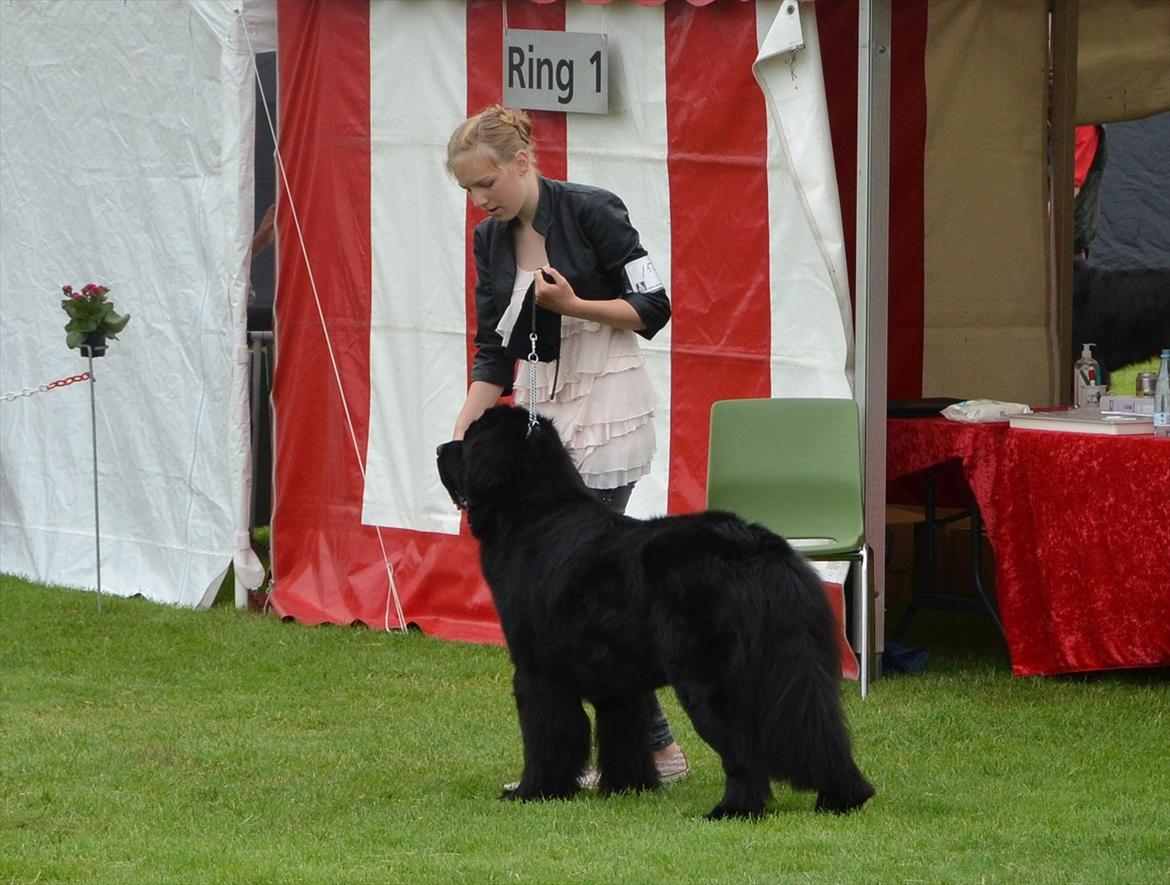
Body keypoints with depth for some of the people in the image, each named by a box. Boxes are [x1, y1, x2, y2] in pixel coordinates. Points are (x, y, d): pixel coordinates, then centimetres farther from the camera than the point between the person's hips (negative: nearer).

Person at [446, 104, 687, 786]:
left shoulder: (593, 212, -12)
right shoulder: (492, 241, 8)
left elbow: (652, 309, -10)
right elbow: (495, 352, 11)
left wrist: (571, 305, -22)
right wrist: (463, 434, 0)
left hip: (607, 408, -7)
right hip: (537, 413, 7)